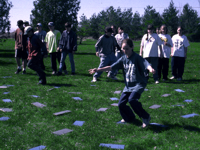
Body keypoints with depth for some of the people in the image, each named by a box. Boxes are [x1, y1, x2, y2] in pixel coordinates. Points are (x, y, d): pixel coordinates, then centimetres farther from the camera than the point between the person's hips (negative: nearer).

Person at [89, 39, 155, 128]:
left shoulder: (137, 57, -12)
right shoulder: (123, 59, 6)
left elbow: (145, 63, -29)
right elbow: (111, 67, 6)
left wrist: (150, 69, -53)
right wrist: (98, 70, 1)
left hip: (139, 84, -7)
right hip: (128, 85, 7)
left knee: (132, 99, -29)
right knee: (121, 104, 3)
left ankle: (146, 117, -11)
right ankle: (129, 118, 32)